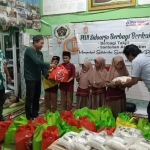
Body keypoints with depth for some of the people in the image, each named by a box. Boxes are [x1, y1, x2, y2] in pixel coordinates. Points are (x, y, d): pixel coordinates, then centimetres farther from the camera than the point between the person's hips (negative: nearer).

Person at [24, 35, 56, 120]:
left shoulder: (40, 53, 11)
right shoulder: (29, 50, -14)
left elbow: (42, 65, 6)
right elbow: (37, 62, -25)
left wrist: (47, 75, -8)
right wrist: (49, 65, -17)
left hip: (38, 78, 8)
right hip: (30, 78, -8)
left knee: (37, 97, 13)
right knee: (30, 98, -1)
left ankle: (35, 115, 26)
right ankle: (29, 117, 10)